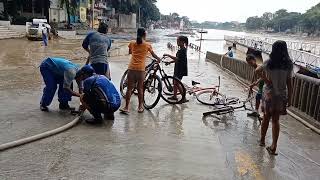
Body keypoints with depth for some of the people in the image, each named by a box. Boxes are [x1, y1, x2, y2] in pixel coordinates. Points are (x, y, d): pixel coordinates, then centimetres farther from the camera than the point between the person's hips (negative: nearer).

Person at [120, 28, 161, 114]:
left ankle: (126, 107, 4)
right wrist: (158, 59, 39)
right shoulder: (147, 45, 4)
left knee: (129, 88, 4)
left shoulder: (132, 43, 8)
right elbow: (153, 54, 20)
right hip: (141, 69, -1)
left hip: (131, 68, 1)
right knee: (140, 88, 10)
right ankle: (140, 107, 19)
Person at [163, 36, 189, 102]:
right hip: (177, 69, 10)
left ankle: (184, 98, -3)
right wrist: (170, 62, 11)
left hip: (181, 70, -10)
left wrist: (168, 55, -27)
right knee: (174, 83, 16)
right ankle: (174, 96, 28)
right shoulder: (181, 49, 13)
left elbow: (177, 58, -28)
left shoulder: (183, 50, -18)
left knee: (177, 84, -9)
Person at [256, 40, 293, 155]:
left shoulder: (268, 63, -12)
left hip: (269, 94, -1)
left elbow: (257, 71, -2)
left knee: (266, 118, 16)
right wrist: (289, 99, 2)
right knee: (276, 120, 11)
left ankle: (262, 140, 33)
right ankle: (273, 146, 10)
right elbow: (289, 84, -4)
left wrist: (266, 80, -2)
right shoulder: (289, 65, -7)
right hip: (282, 95, 1)